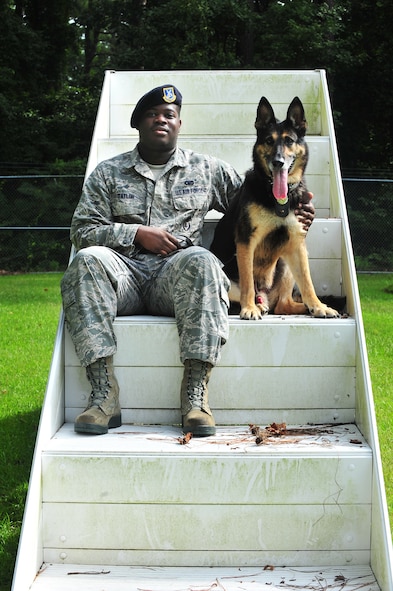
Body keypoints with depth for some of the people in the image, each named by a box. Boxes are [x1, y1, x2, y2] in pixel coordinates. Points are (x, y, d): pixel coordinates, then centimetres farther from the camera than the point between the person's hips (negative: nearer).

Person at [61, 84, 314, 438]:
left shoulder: (208, 170, 19)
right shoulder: (108, 173, 17)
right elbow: (83, 230, 9)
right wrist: (136, 233, -4)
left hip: (177, 276, 0)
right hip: (125, 274, 1)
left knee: (200, 261, -36)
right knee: (88, 260, -33)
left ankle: (196, 392, -38)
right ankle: (104, 393, -36)